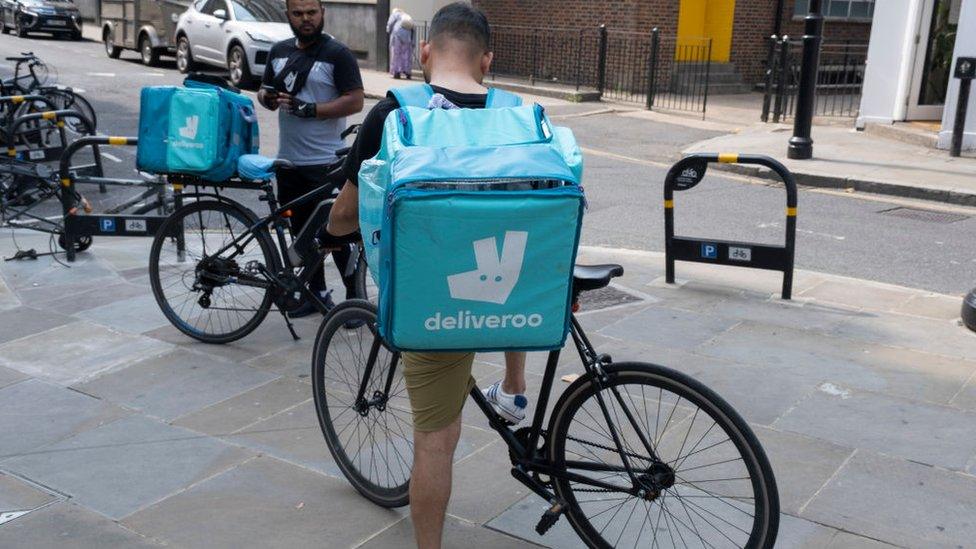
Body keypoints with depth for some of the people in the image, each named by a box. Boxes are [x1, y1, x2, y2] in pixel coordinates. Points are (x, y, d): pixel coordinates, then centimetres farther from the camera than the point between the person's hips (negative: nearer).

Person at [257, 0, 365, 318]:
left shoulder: (337, 54, -7)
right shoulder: (279, 51, 11)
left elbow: (355, 101, -13)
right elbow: (265, 92, 20)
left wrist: (309, 109, -20)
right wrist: (267, 97, -4)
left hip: (326, 163, -6)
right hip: (288, 160, 6)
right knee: (301, 231, 14)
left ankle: (355, 296, 10)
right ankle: (316, 292, 27)